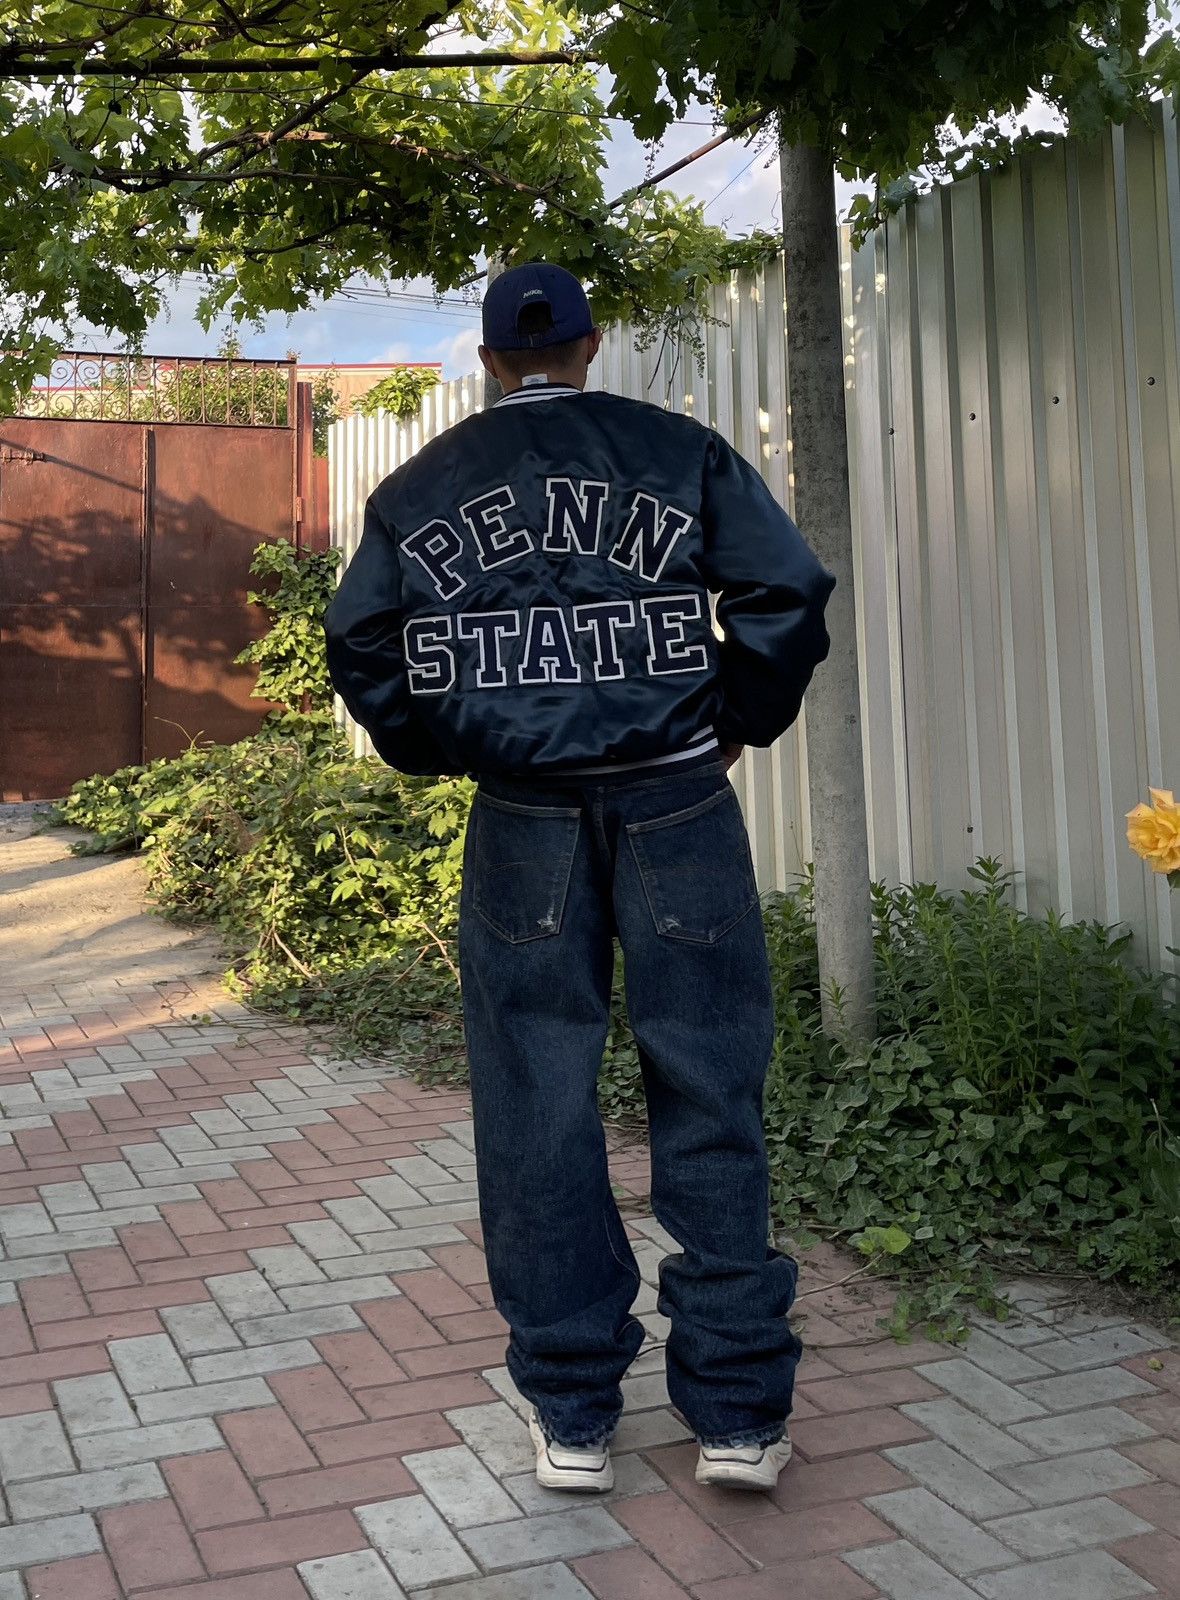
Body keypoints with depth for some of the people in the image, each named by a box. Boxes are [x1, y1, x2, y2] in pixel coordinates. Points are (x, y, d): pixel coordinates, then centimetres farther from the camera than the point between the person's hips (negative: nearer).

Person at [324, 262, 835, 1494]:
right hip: (676, 809, -1)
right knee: (708, 1106, 7)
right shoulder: (679, 451, 3)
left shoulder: (418, 487, 9)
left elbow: (361, 649, 8)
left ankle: (571, 1416, 18)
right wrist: (736, 725, 8)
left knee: (535, 1111, 9)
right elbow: (786, 595, -5)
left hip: (522, 824, 1)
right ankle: (736, 1414, 14)